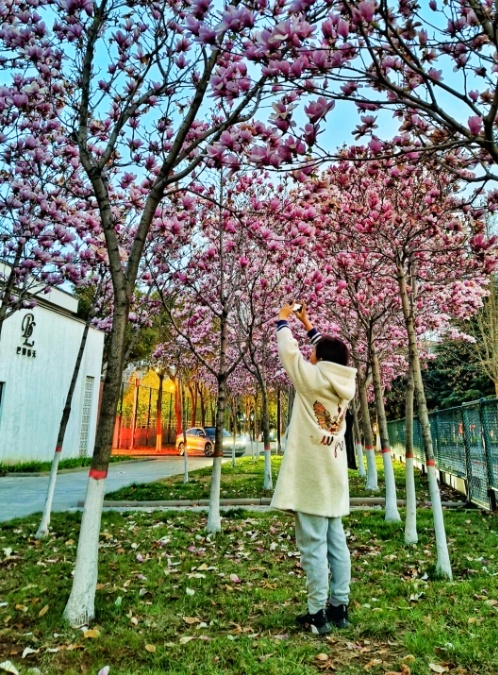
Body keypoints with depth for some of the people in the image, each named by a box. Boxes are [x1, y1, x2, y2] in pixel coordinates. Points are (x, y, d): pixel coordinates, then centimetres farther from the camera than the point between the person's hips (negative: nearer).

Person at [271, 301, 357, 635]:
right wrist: (309, 325, 30)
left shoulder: (311, 378, -11)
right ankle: (339, 607, 20)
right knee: (337, 543, 11)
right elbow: (332, 353, 22)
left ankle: (318, 613, 5)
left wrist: (283, 320, 15)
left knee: (313, 545, -2)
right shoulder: (344, 382, 6)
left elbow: (289, 351, -1)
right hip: (334, 475, 7)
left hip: (311, 475, -7)